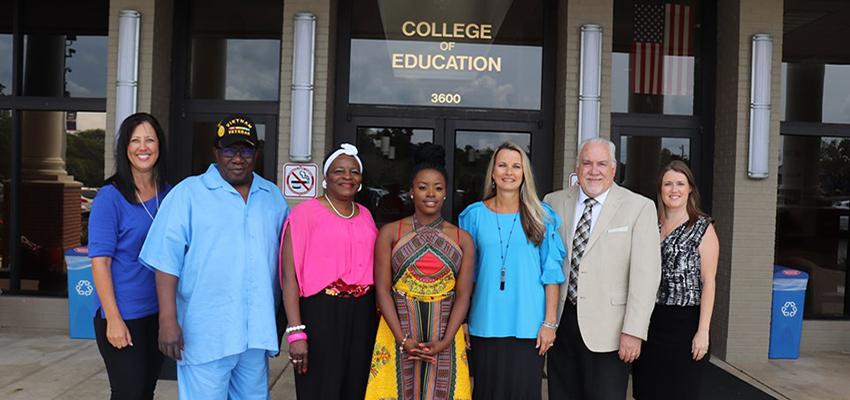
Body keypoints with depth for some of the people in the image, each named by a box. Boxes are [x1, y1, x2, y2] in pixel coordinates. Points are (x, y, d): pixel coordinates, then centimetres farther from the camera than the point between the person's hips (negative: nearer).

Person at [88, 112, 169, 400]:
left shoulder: (168, 194, 5)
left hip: (159, 312, 5)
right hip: (123, 315, -5)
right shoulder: (110, 197, -10)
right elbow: (100, 261, -12)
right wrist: (114, 319, -17)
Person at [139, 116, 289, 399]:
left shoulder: (273, 197, 10)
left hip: (257, 331, 5)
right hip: (206, 332, -4)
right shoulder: (188, 193, -4)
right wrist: (168, 320, -15)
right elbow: (167, 262, -9)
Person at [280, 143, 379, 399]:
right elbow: (290, 276, -11)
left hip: (363, 316, 6)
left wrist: (376, 317, 14)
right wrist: (296, 331, -17)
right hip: (320, 313, -5)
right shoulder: (306, 212, -7)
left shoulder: (365, 215, 11)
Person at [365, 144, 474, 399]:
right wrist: (403, 340, -13)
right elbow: (382, 289, -4)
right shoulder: (390, 233, 1)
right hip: (399, 333, -1)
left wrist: (445, 341, -11)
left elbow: (463, 295, 0)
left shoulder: (462, 239, 5)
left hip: (445, 337, 1)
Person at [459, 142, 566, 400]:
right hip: (485, 324, 1)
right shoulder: (474, 214, 3)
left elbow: (551, 272, 0)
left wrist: (550, 322, -5)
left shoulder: (541, 216, 1)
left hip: (528, 325, -1)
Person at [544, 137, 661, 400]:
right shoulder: (554, 202, 7)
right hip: (561, 322, 3)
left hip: (606, 329, -3)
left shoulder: (639, 208, -3)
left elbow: (646, 274, -8)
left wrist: (633, 331, -13)